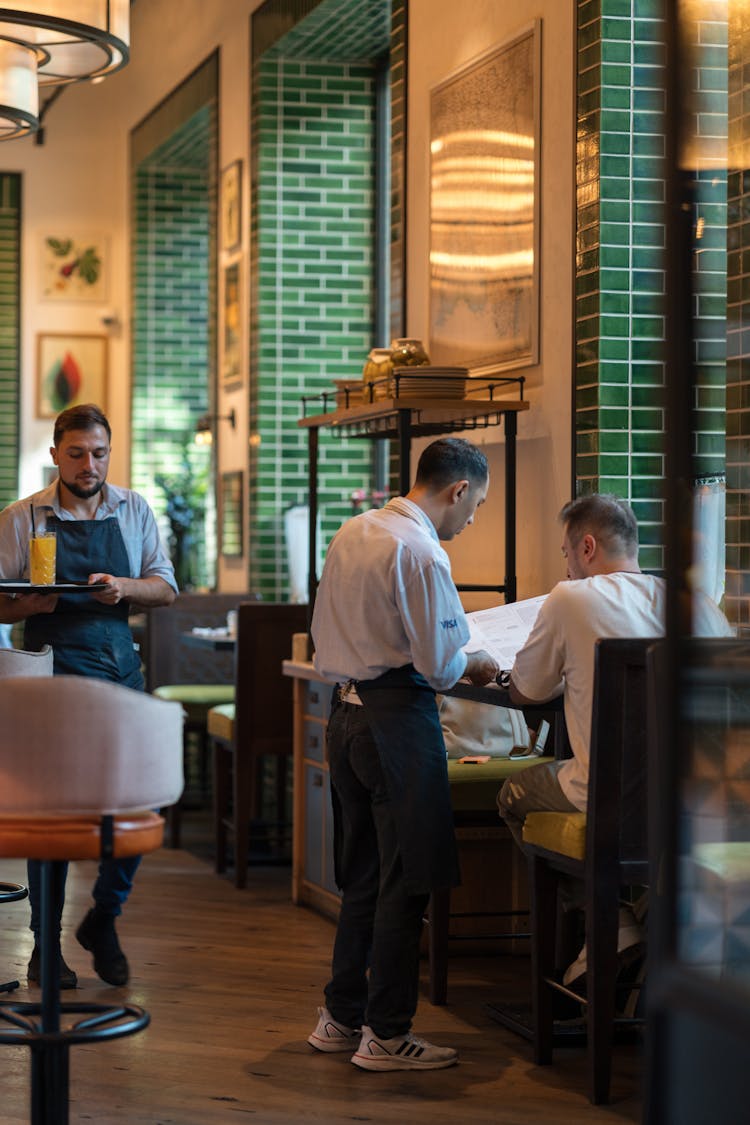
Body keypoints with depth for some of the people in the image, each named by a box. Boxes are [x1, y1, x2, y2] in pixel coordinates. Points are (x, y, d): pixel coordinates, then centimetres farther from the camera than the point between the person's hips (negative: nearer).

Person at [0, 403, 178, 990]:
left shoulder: (134, 510, 9)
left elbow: (166, 588, 8)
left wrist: (123, 587, -12)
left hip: (120, 667, 3)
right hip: (53, 672, -3)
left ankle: (102, 923, 21)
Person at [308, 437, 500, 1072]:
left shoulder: (350, 534, 11)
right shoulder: (422, 552, -15)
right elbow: (437, 663, -16)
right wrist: (475, 667, 5)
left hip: (346, 712, 9)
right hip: (398, 717, -9)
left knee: (361, 876, 17)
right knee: (406, 880, -1)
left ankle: (341, 1018, 24)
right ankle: (385, 1035, 4)